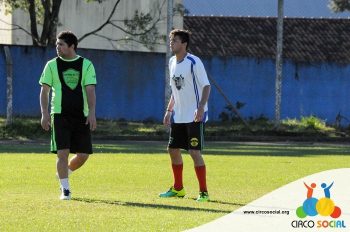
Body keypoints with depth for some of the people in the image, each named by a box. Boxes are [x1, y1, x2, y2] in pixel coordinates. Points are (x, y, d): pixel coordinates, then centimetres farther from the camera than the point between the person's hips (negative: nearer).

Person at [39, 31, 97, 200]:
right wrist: (45, 114, -8)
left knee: (83, 155, 1)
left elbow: (90, 91, -3)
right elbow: (44, 91, 3)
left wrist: (91, 113, -15)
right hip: (60, 115, -1)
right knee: (63, 152, -11)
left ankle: (64, 173, 28)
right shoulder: (52, 65, 4)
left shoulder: (86, 65, 4)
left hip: (81, 117, 1)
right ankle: (65, 190, -1)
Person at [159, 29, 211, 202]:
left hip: (195, 116, -8)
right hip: (178, 116, 8)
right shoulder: (172, 62, 10)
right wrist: (169, 110, 18)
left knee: (194, 152, -12)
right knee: (173, 150, 11)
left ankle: (204, 192, -6)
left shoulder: (194, 62, -14)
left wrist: (201, 107, -27)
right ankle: (178, 189, 25)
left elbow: (206, 86, -15)